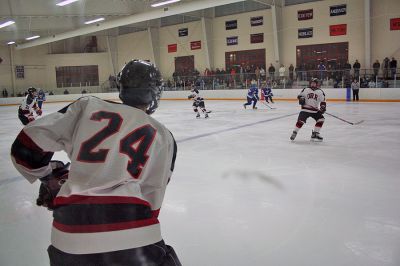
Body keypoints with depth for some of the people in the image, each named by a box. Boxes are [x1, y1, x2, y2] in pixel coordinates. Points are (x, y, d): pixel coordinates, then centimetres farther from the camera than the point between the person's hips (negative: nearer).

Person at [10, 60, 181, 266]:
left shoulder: (87, 106, 8)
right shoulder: (164, 137, 9)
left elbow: (27, 146, 6)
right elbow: (151, 199, 9)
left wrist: (50, 177, 25)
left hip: (69, 241, 3)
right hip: (133, 239, -2)